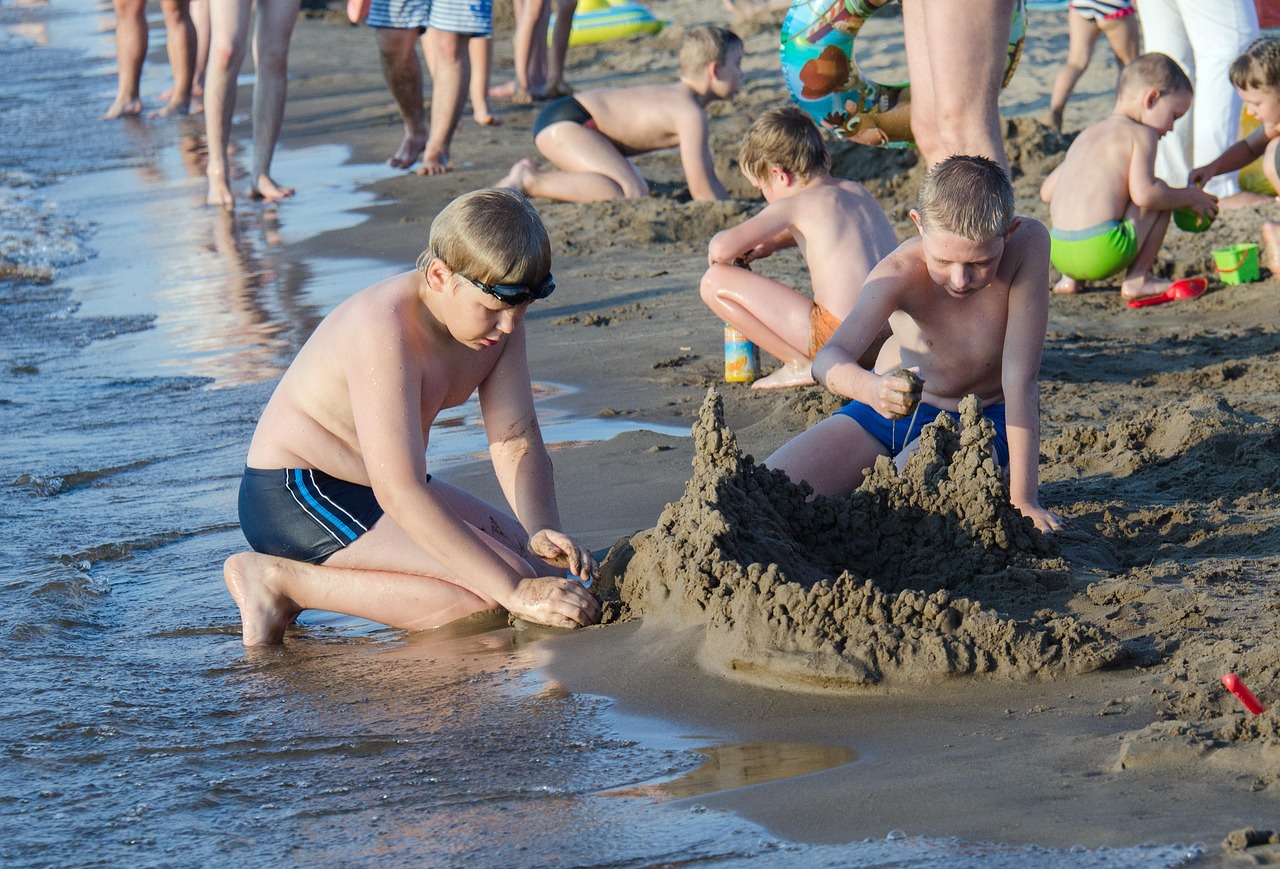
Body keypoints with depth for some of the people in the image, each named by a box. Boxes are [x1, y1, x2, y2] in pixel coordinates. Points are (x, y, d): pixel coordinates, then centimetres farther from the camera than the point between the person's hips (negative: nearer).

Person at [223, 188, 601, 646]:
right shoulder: (385, 329, -31)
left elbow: (517, 440, -4)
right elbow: (400, 492, -37)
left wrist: (542, 531, -25)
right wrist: (516, 591, -40)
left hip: (381, 490, 10)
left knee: (545, 568, 8)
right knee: (493, 591, -23)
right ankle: (282, 581, -13)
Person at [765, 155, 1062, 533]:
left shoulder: (1028, 243, -29)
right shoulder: (899, 273, -29)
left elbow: (1020, 378, -30)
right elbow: (830, 357, -42)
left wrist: (1023, 501, -33)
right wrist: (869, 387, -66)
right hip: (889, 407, 2)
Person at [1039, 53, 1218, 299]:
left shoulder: (1086, 135, 22)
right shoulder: (1141, 134, 0)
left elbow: (1047, 191, 21)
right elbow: (1143, 194, -14)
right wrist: (1190, 197, 2)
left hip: (1059, 252, 7)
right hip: (1101, 254, -7)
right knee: (1160, 192, 10)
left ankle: (1070, 279, 19)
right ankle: (1137, 280, 4)